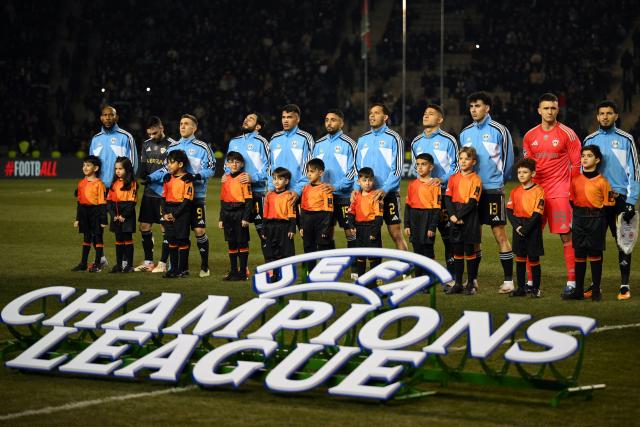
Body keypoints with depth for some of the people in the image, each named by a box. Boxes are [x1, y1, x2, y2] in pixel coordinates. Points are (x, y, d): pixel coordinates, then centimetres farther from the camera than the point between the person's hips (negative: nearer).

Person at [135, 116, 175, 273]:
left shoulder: (172, 145, -7)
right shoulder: (146, 145, 13)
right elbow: (142, 166, 15)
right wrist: (141, 178, -7)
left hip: (164, 193, -6)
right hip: (149, 192, 6)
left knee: (165, 228, -1)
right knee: (144, 225, 7)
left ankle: (163, 263, 5)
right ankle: (148, 262, 18)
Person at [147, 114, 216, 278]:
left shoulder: (202, 147, 0)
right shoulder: (173, 147, 16)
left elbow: (210, 169, -4)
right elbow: (166, 169, 20)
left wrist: (195, 176, -20)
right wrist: (150, 178, 7)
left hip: (196, 195, -4)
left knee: (199, 230, -8)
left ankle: (205, 267, 3)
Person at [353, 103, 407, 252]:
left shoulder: (393, 138, -2)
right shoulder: (363, 139, 13)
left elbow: (397, 169, -8)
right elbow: (357, 167, 15)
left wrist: (384, 190, -20)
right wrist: (357, 187, -3)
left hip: (388, 194, -5)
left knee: (396, 235, -6)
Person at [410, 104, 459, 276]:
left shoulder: (448, 140, 0)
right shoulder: (416, 142, 16)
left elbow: (456, 166, -2)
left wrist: (442, 180, -17)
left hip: (444, 194, -5)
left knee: (448, 235, -5)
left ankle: (452, 276, 0)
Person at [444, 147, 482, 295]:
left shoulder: (475, 179, -5)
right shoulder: (453, 178, 10)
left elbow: (472, 202, -12)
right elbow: (448, 198, 4)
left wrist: (459, 215, -17)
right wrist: (452, 215, -11)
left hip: (469, 218, -5)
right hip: (455, 218, 5)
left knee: (469, 251, 0)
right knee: (457, 251, 8)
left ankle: (471, 284, 6)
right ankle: (458, 284, 13)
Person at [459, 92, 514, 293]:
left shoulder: (499, 130, -4)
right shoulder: (465, 133, 11)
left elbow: (507, 159, 1)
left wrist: (498, 180, 6)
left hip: (493, 190, -5)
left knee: (500, 234, -6)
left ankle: (508, 280, -3)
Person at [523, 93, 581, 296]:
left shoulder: (567, 134, -2)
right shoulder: (530, 136, 9)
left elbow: (577, 164, 0)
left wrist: (566, 184, -4)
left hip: (559, 193, -4)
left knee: (566, 236, -6)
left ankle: (572, 281, -3)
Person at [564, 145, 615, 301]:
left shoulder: (602, 181, -5)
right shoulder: (575, 179, 7)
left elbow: (609, 204, -5)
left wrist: (601, 220, -11)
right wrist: (577, 215, 4)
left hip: (596, 219, -4)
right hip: (579, 219, 4)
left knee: (595, 255, 1)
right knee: (579, 255, 6)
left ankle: (596, 291, 8)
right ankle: (578, 291, 11)